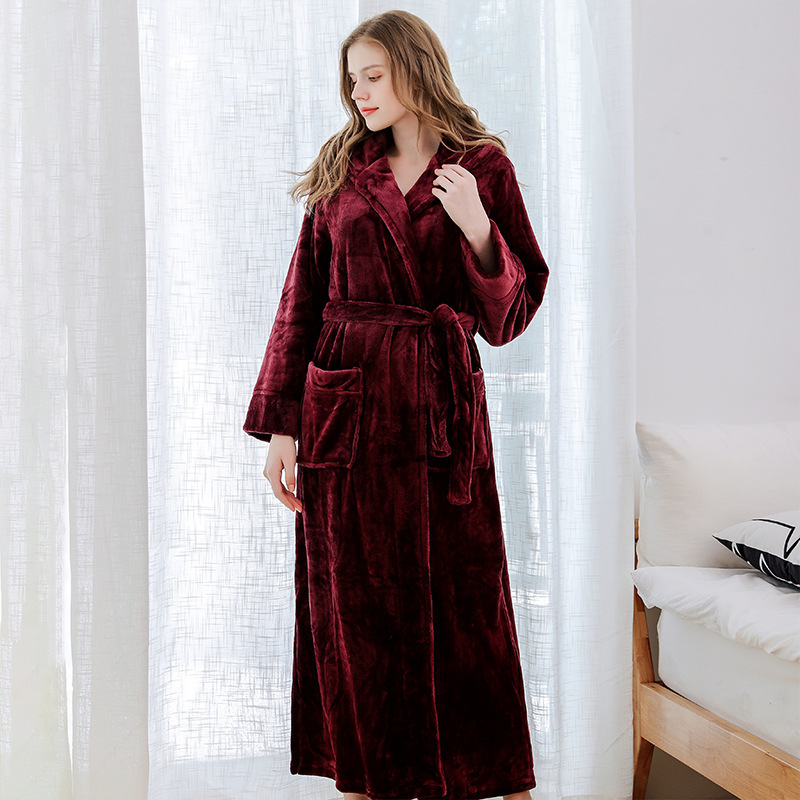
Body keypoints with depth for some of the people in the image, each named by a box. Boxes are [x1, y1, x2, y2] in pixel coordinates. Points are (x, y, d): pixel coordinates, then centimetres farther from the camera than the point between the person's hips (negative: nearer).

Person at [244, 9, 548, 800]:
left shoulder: (483, 167, 4)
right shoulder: (340, 172, 8)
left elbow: (514, 306, 2)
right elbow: (301, 304, 5)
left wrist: (477, 229, -16)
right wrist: (280, 427, -2)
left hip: (443, 408, -2)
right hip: (346, 408, 2)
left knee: (459, 603, 3)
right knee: (353, 608, 6)